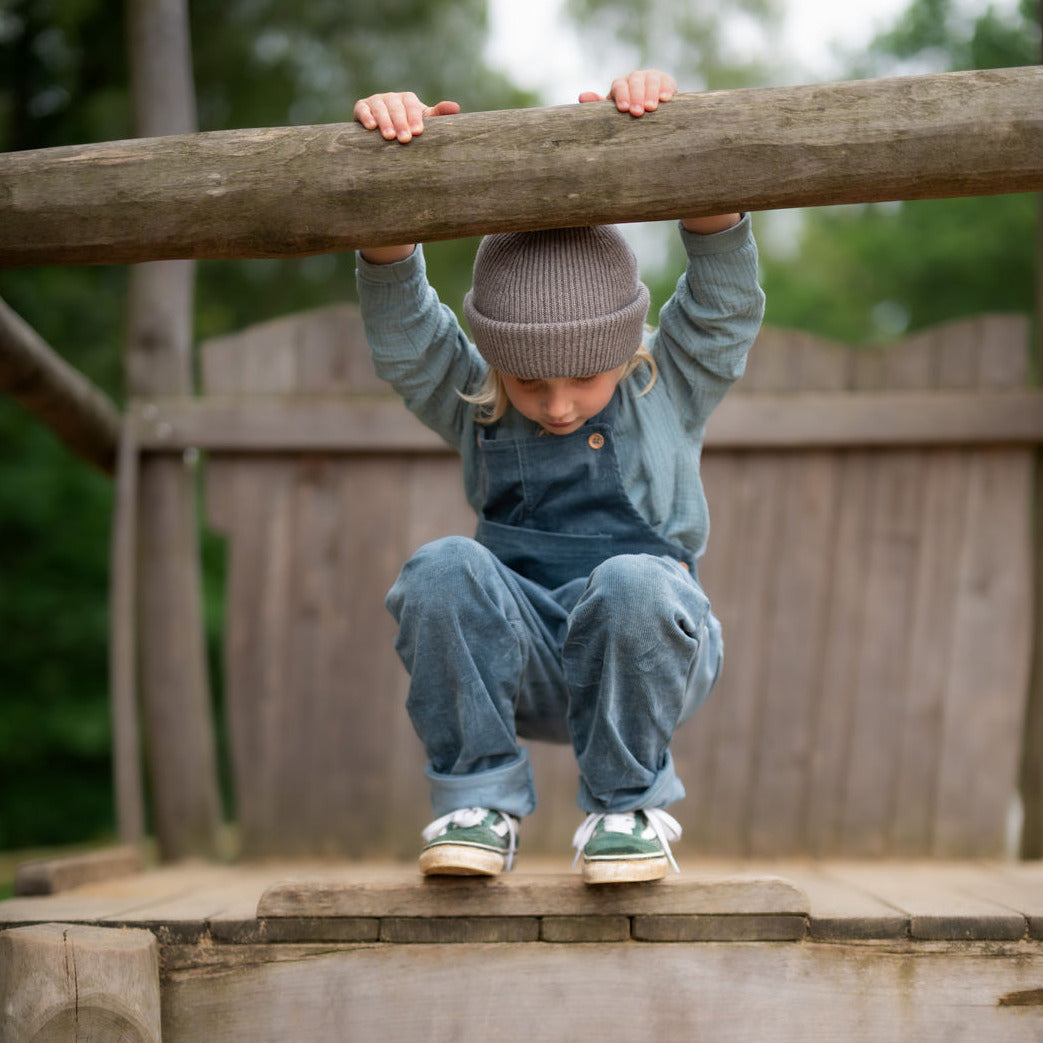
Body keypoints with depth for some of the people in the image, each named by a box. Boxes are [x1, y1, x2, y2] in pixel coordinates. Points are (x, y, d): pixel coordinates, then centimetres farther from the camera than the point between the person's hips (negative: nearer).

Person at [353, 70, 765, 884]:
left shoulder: (673, 389, 3)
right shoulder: (472, 405, 5)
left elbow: (726, 280, -9)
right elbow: (397, 315, -8)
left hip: (646, 654, -1)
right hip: (519, 661, 1)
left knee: (633, 582, -35)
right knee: (445, 568, -28)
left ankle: (629, 803, -12)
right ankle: (478, 801, -14)